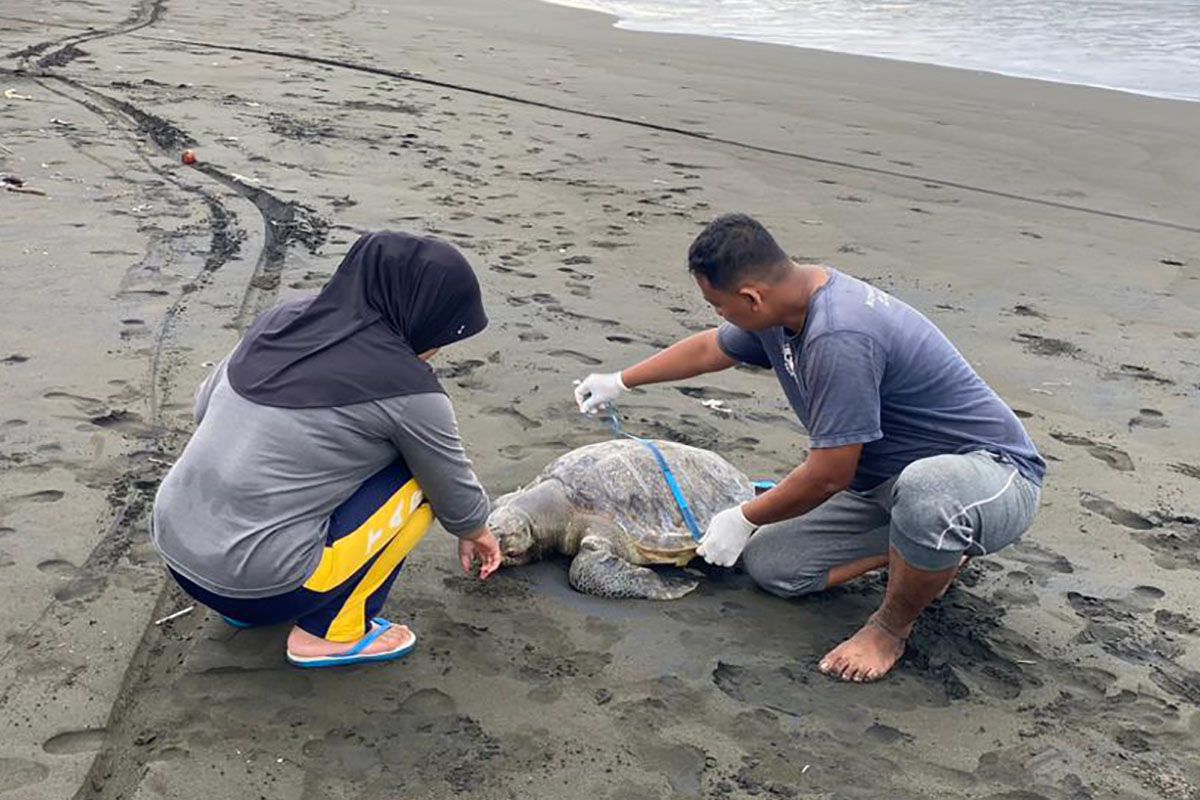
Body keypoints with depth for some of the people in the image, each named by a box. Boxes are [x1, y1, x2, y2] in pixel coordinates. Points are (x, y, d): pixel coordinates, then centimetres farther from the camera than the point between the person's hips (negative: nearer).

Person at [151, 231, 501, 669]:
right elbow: (453, 487, 3)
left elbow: (204, 407, 16)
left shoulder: (282, 320, 5)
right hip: (258, 584, -7)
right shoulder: (405, 387, -12)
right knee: (420, 476, 2)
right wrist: (475, 532, 24)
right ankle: (332, 632, 6)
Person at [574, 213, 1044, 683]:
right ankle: (930, 548, 12)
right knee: (769, 565, 0)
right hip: (887, 480, 9)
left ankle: (891, 627, -14)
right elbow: (711, 348, 18)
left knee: (929, 489, -44)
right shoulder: (785, 303, -2)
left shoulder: (838, 339, -33)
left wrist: (743, 520, -10)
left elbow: (828, 476, -27)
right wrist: (620, 383, 29)